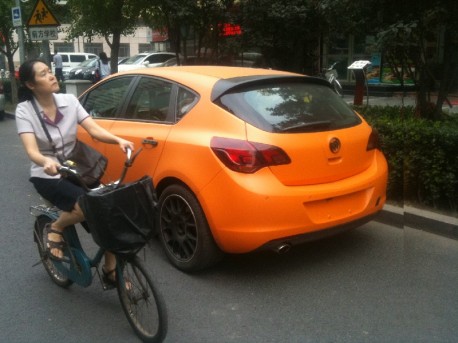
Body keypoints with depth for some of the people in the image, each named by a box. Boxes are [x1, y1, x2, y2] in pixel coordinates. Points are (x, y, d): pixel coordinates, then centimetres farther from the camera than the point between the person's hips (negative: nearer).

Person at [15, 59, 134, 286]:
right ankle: (55, 229, 1)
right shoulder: (24, 110, -12)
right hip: (46, 177, -4)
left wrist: (118, 140, -31)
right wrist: (47, 162, -48)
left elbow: (94, 129, -11)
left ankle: (110, 270, 5)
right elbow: (31, 150, -25)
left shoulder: (69, 101, -2)